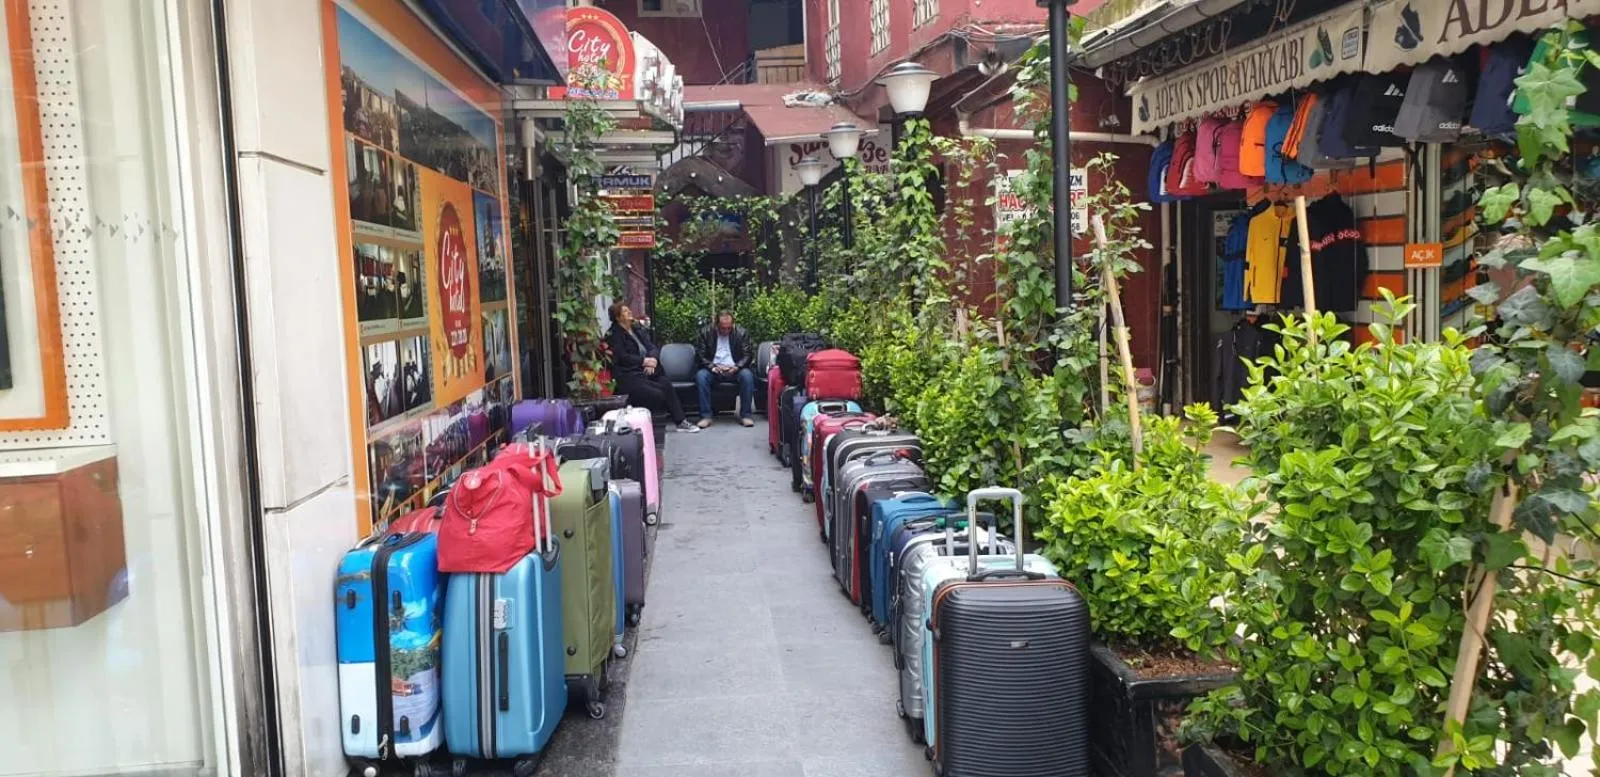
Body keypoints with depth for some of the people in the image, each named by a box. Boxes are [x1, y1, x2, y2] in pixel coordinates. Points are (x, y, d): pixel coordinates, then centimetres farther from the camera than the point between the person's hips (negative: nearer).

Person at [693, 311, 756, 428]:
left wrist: (736, 367, -18)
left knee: (747, 375, -32)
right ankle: (706, 416, -26)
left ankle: (745, 415, -23)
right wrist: (713, 367, -18)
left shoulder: (741, 332, 2)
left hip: (734, 370, 0)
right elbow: (700, 354, 0)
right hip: (714, 370, 0)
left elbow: (748, 354, 0)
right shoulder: (706, 333, 2)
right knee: (700, 376, -31)